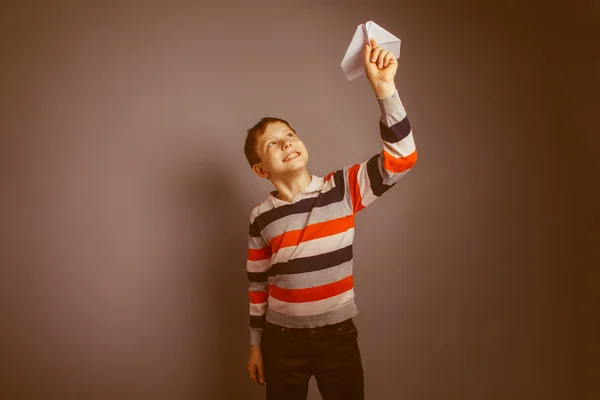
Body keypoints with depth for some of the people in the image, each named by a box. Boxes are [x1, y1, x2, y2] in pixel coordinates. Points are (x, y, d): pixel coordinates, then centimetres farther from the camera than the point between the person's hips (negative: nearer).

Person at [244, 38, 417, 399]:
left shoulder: (343, 189, -9)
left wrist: (384, 86, -31)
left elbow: (402, 158, -22)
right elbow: (258, 285, 5)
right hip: (282, 339, 1)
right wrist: (256, 344, 10)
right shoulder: (261, 218, -5)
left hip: (338, 335, 0)